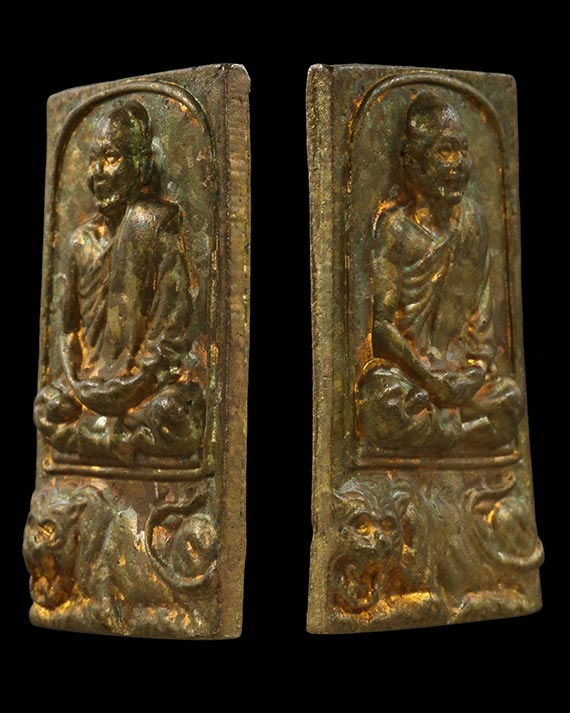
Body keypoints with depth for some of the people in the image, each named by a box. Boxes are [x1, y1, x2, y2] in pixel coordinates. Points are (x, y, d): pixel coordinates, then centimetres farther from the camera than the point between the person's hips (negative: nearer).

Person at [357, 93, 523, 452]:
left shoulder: (473, 217, 6)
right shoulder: (395, 228, -11)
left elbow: (484, 299, 9)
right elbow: (383, 323, -15)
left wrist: (481, 361, -5)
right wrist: (433, 378, -18)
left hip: (460, 364, 5)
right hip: (403, 365, -4)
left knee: (510, 398, -17)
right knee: (386, 398, -34)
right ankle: (459, 428, -7)